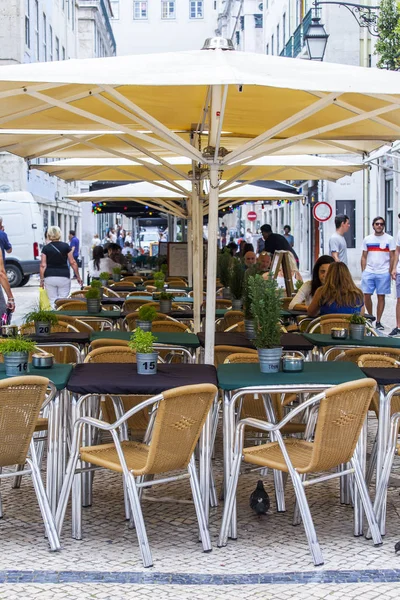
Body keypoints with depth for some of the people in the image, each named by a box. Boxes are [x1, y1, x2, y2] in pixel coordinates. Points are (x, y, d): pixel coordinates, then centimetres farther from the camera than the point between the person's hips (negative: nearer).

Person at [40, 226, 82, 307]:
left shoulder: (45, 248, 1)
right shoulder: (66, 246, 2)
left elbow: (43, 266, -1)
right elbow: (72, 262, 1)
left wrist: (41, 280, 4)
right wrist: (78, 276, 9)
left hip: (49, 277, 0)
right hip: (64, 277, 0)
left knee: (52, 301, 4)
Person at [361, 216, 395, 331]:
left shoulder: (389, 239, 2)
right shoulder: (367, 239, 10)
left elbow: (392, 257, 2)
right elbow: (364, 257, 12)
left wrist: (390, 272, -5)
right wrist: (363, 272, 4)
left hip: (383, 273, -2)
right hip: (369, 272, 2)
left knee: (381, 297, 1)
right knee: (366, 295, -2)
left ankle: (378, 322, 8)